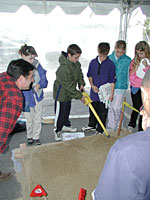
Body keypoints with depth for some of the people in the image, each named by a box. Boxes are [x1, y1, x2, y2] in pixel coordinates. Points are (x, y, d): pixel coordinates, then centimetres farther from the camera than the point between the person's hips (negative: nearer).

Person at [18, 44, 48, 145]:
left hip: (38, 96, 2)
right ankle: (30, 137, 41)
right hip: (27, 98, -2)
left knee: (38, 119, 15)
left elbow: (44, 79, -6)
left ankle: (36, 137, 36)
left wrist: (39, 85, -26)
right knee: (29, 120, 16)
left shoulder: (37, 65, -10)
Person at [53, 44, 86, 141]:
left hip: (69, 93, 8)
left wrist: (81, 84, -5)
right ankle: (57, 130, 29)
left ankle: (66, 125, 48)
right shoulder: (63, 69, -35)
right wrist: (80, 96, -23)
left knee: (67, 110, 25)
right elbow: (69, 86, -31)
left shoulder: (77, 64, -7)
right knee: (60, 112, 8)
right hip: (61, 94, -8)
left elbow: (80, 74, 12)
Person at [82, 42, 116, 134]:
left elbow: (112, 80, -7)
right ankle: (92, 125, 41)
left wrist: (112, 93, -8)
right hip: (94, 91, 4)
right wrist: (92, 85, -4)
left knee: (102, 112, 6)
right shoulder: (93, 62, 0)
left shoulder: (110, 64, -10)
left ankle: (100, 130, 23)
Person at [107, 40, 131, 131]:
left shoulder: (128, 60, -3)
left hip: (120, 87, -2)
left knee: (117, 107, -2)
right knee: (110, 107, 8)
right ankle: (111, 126, 23)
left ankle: (118, 125, 20)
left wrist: (126, 85, 2)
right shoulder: (109, 58, 2)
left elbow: (128, 75, 3)